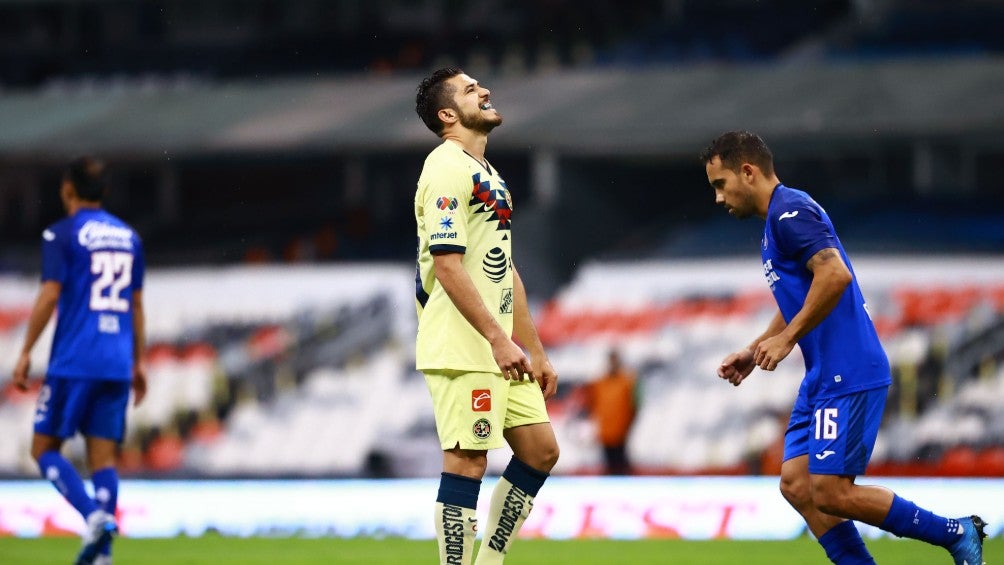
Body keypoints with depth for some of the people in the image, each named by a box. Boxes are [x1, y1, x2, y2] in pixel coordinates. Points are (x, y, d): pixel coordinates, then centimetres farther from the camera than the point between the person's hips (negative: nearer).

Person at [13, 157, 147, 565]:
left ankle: (94, 516, -18)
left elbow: (50, 295, -11)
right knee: (103, 456, 5)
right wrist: (137, 363, 22)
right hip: (117, 363, 5)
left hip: (74, 361, -5)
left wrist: (25, 353, -6)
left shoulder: (61, 235, -3)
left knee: (44, 448, 4)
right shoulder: (128, 236, 15)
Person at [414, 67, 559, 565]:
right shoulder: (447, 169, -11)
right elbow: (446, 264, -19)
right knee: (466, 461, -9)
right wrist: (499, 339, -22)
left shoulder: (488, 175, 20)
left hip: (498, 352, 10)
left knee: (540, 449, 9)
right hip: (460, 350, -10)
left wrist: (534, 350, 21)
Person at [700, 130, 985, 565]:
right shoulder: (776, 220, 20)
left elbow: (835, 275, -26)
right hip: (823, 378, 10)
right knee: (796, 485, 3)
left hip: (849, 377, -10)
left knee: (831, 493, -11)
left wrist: (787, 339, -20)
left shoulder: (790, 210, -12)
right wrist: (753, 352, 22)